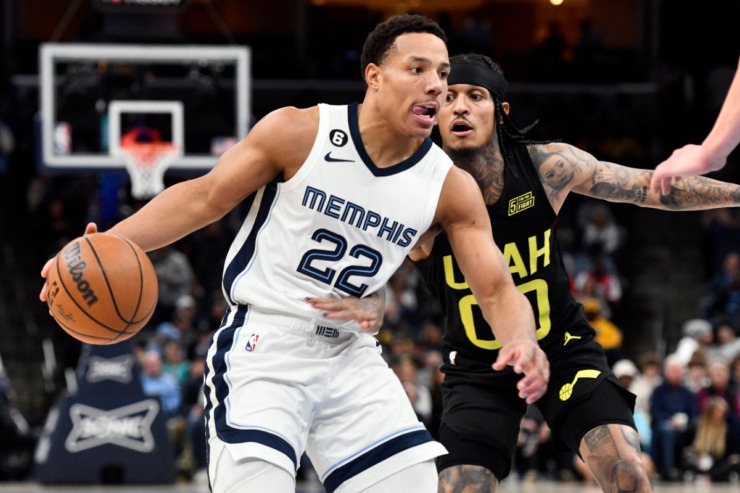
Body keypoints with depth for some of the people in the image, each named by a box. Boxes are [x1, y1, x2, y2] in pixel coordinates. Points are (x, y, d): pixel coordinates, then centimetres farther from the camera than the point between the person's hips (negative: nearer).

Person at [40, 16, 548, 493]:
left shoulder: (450, 188, -2)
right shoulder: (298, 133, -11)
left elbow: (497, 290, -2)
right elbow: (204, 198, -2)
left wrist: (521, 338, -26)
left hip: (350, 356, 5)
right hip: (263, 345, -4)